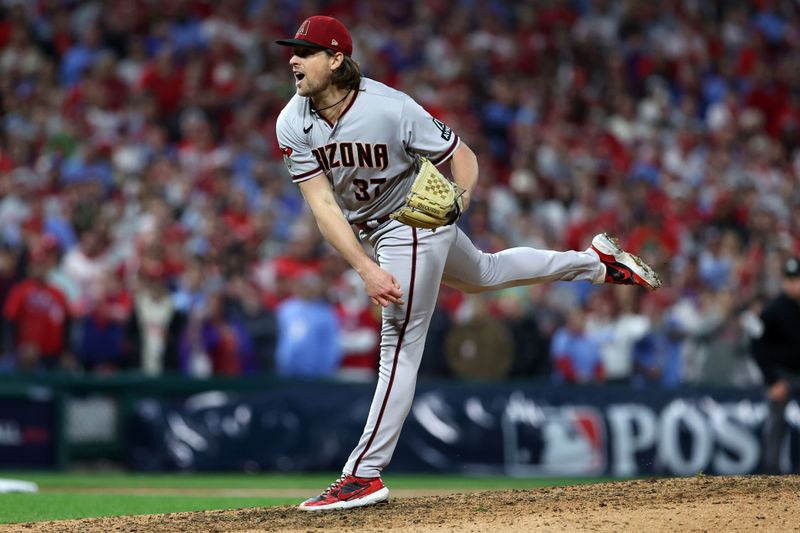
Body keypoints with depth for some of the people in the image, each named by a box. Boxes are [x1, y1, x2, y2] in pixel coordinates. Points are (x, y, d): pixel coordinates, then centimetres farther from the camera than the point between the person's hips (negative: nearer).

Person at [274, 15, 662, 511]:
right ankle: (596, 260, 46)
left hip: (415, 224, -7)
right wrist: (367, 270, -28)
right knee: (483, 274, 27)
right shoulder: (293, 125, -17)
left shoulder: (390, 107, -29)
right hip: (371, 232, 7)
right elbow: (323, 205, -21)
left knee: (399, 344, -7)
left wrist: (459, 198, -33)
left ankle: (364, 475, -5)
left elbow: (462, 155, -17)